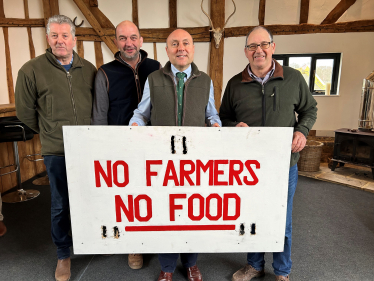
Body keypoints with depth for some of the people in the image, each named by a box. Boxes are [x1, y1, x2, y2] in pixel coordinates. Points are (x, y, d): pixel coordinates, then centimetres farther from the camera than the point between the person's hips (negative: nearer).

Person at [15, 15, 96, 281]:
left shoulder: (89, 69, 4)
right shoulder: (32, 70, -5)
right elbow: (25, 111, 4)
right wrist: (50, 132, 12)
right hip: (56, 151, -2)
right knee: (61, 205, 10)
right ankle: (63, 254, 33)